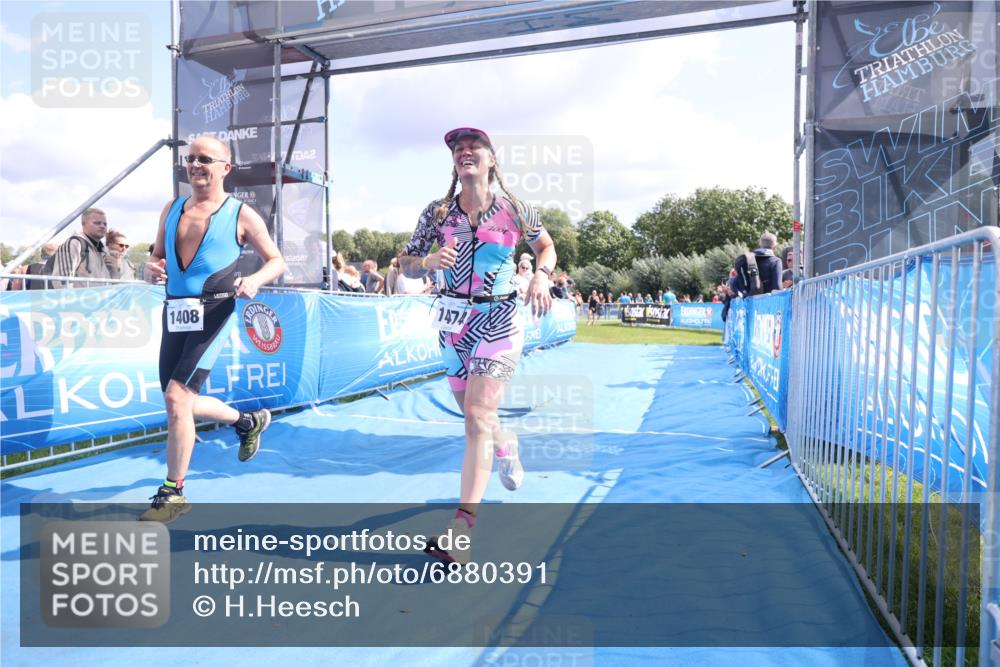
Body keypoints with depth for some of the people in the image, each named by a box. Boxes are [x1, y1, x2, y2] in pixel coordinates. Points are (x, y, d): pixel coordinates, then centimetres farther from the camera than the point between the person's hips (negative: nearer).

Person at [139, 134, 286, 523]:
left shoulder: (241, 215, -1)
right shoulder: (172, 209, 14)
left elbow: (277, 261, 4)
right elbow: (156, 259, 20)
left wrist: (255, 280, -17)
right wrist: (151, 270, -4)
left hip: (213, 313, -6)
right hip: (175, 313, 7)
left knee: (176, 397, -17)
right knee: (183, 403, 13)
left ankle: (173, 493, -3)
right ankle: (249, 421, 41)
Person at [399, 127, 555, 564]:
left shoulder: (515, 211, -4)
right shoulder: (437, 212, 0)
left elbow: (546, 247, 11)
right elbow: (406, 264, 4)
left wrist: (541, 276, -11)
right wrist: (429, 261, -19)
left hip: (499, 321, -3)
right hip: (455, 322, 4)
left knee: (478, 417, -15)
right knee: (474, 416, 15)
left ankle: (462, 527, -15)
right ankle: (506, 446, 52)